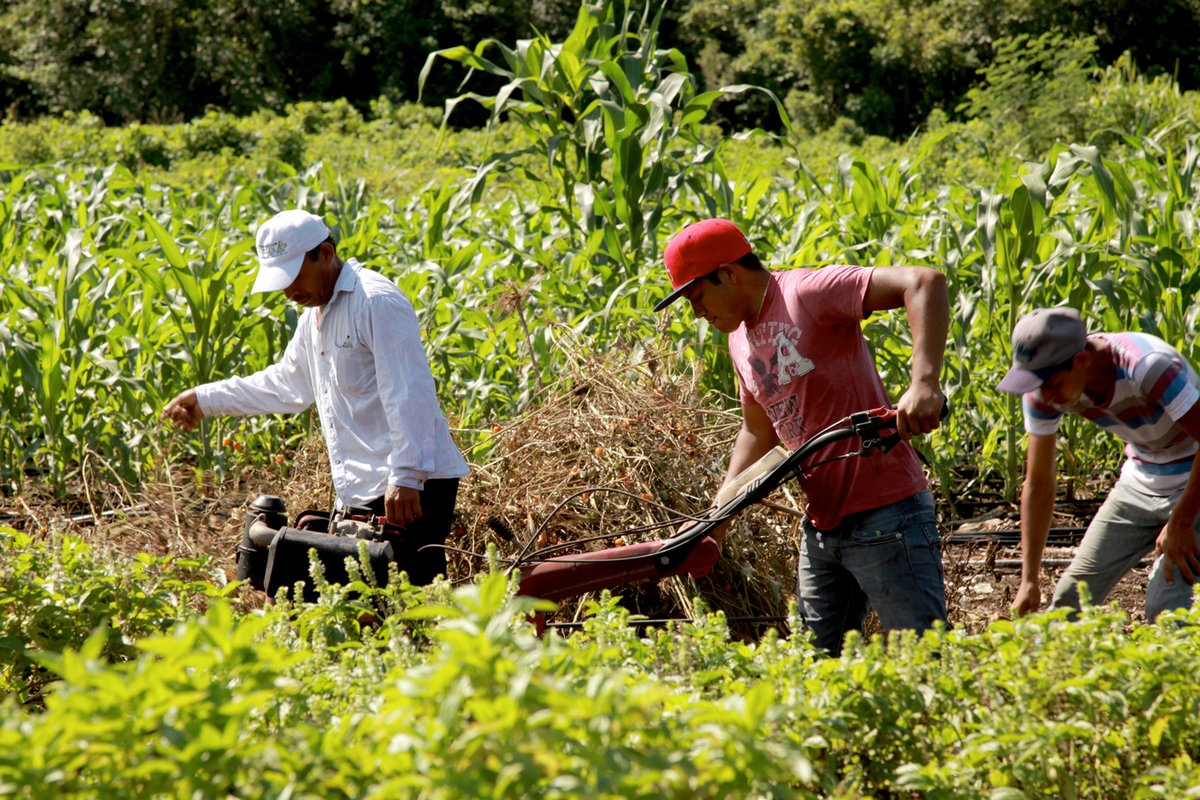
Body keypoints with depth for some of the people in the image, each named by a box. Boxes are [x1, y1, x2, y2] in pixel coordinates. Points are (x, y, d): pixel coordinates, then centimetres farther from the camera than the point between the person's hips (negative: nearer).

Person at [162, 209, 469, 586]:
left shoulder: (376, 301, -11)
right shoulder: (314, 316, 20)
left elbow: (409, 396, -18)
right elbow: (285, 385, 34)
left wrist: (406, 477, -24)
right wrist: (206, 399, 33)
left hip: (409, 488, -9)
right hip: (362, 492, 9)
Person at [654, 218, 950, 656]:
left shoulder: (808, 293, -14)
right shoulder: (740, 338, 13)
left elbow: (924, 282, -25)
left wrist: (923, 382, -35)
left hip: (885, 516, -9)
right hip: (822, 527, 9)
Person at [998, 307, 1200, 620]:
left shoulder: (1147, 367, -33)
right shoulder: (1043, 393, -13)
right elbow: (1038, 484, -5)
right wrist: (1029, 581, -8)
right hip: (1140, 480, 6)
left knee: (1166, 608, -19)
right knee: (1071, 597, 0)